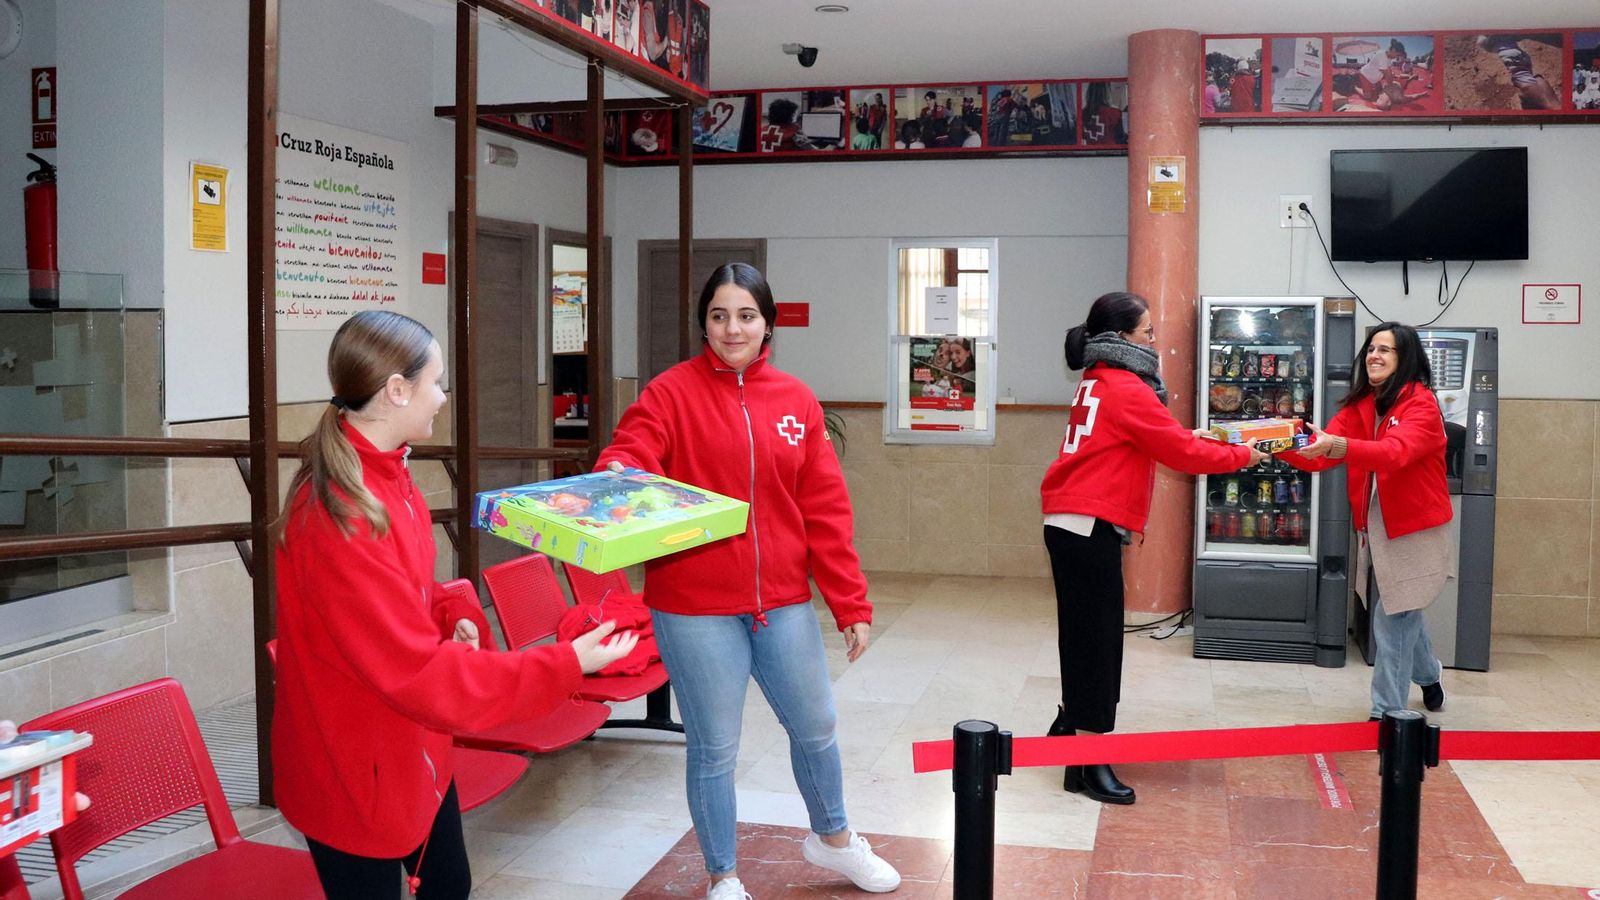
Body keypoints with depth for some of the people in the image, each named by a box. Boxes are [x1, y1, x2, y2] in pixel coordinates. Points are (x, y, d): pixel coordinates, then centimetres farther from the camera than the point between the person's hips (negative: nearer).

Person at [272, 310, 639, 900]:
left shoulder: (384, 475, 2)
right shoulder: (341, 519, -30)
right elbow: (423, 676, -30)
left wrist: (449, 617, -3)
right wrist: (565, 665, -28)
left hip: (415, 751, 9)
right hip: (356, 771, -9)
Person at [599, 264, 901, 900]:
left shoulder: (796, 401, 4)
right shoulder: (672, 392, -5)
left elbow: (825, 510, 4)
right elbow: (628, 456, -17)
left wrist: (851, 605, 3)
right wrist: (618, 473, -42)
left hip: (782, 602, 4)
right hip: (696, 607, -3)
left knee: (815, 727, 17)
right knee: (714, 748, 8)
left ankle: (831, 838, 45)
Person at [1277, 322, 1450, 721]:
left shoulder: (1421, 405, -15)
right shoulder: (1359, 405, 4)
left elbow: (1395, 452, -34)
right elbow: (1319, 456, -5)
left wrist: (1337, 445, -48)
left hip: (1414, 529, -7)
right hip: (1374, 527, 7)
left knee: (1392, 618, -5)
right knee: (1403, 613, 22)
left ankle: (1387, 713, 5)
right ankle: (1429, 676, 46)